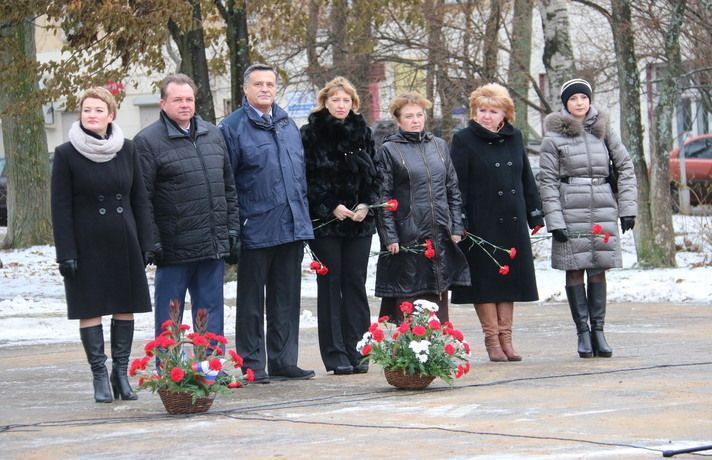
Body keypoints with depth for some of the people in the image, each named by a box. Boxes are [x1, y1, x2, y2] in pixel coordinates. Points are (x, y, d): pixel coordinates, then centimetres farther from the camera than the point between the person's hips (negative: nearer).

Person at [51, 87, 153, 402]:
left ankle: (121, 372, 14)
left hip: (124, 242, 3)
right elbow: (61, 207, -5)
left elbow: (140, 199, 9)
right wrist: (66, 253, -10)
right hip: (87, 243, -3)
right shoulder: (66, 154, -5)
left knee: (126, 306, 5)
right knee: (90, 308, -1)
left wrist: (146, 242, 4)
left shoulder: (127, 150, 4)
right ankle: (100, 376, 5)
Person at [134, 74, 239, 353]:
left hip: (214, 246, 5)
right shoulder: (148, 141, -5)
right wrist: (152, 242, -13)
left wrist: (232, 230, 13)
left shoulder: (213, 136, 14)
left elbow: (228, 188, 19)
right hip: (174, 247, -5)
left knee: (211, 314, 10)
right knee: (169, 319, 2)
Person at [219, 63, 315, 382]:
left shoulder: (288, 124, 14)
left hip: (292, 226, 6)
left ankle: (283, 361, 16)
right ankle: (252, 364, 9)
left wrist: (303, 217, 15)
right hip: (256, 230, -6)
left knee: (286, 299, 10)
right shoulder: (233, 127, -5)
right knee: (251, 300, 3)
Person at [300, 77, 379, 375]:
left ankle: (357, 352, 8)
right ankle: (336, 355, 1)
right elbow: (308, 179, -5)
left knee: (355, 285, 4)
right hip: (324, 221, -3)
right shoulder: (311, 134, -2)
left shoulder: (363, 133, 10)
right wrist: (331, 207, -13)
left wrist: (366, 205, -3)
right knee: (330, 285, -1)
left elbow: (373, 175, 12)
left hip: (358, 220, 3)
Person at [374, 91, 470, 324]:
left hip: (440, 236, 5)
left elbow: (453, 189, 15)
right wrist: (390, 237, -11)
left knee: (439, 300, 7)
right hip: (406, 240, -4)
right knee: (407, 307, -3)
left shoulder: (439, 146, 14)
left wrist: (456, 227, 7)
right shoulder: (389, 150, -1)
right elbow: (383, 197, -4)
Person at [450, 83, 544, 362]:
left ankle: (505, 337, 13)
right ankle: (492, 339, 4)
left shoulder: (514, 138, 10)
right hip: (480, 222, -5)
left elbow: (527, 178, 16)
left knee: (510, 277, 7)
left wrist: (535, 214, 13)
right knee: (485, 279, -2)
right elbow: (457, 184, -8)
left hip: (512, 221, 5)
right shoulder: (464, 140, -4)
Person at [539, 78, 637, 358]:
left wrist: (627, 207, 5)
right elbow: (547, 181, -1)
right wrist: (554, 220, -9)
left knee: (598, 269, 4)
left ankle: (598, 331, 8)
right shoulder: (554, 138, 1)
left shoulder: (603, 131, 11)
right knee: (575, 270, -2)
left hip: (603, 210, 3)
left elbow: (625, 167, 13)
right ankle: (583, 333, 3)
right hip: (571, 212, -3)